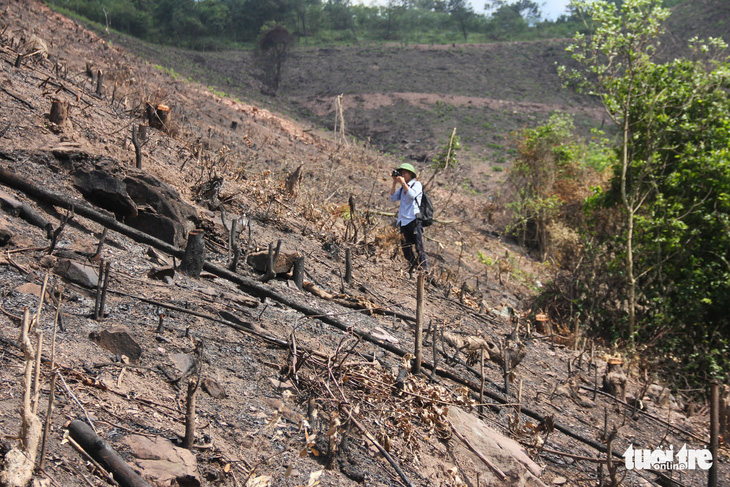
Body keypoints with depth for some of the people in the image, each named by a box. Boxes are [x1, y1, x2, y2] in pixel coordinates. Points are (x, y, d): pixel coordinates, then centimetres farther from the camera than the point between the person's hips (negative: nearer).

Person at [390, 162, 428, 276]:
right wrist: (394, 183, 4)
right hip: (403, 221, 6)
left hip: (414, 219, -6)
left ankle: (424, 267, -10)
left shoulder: (417, 184, 3)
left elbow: (412, 195, -15)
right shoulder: (402, 188, 21)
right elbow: (393, 198, 9)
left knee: (419, 246, -11)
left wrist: (403, 183, -11)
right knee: (406, 248, 5)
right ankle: (413, 267, 15)